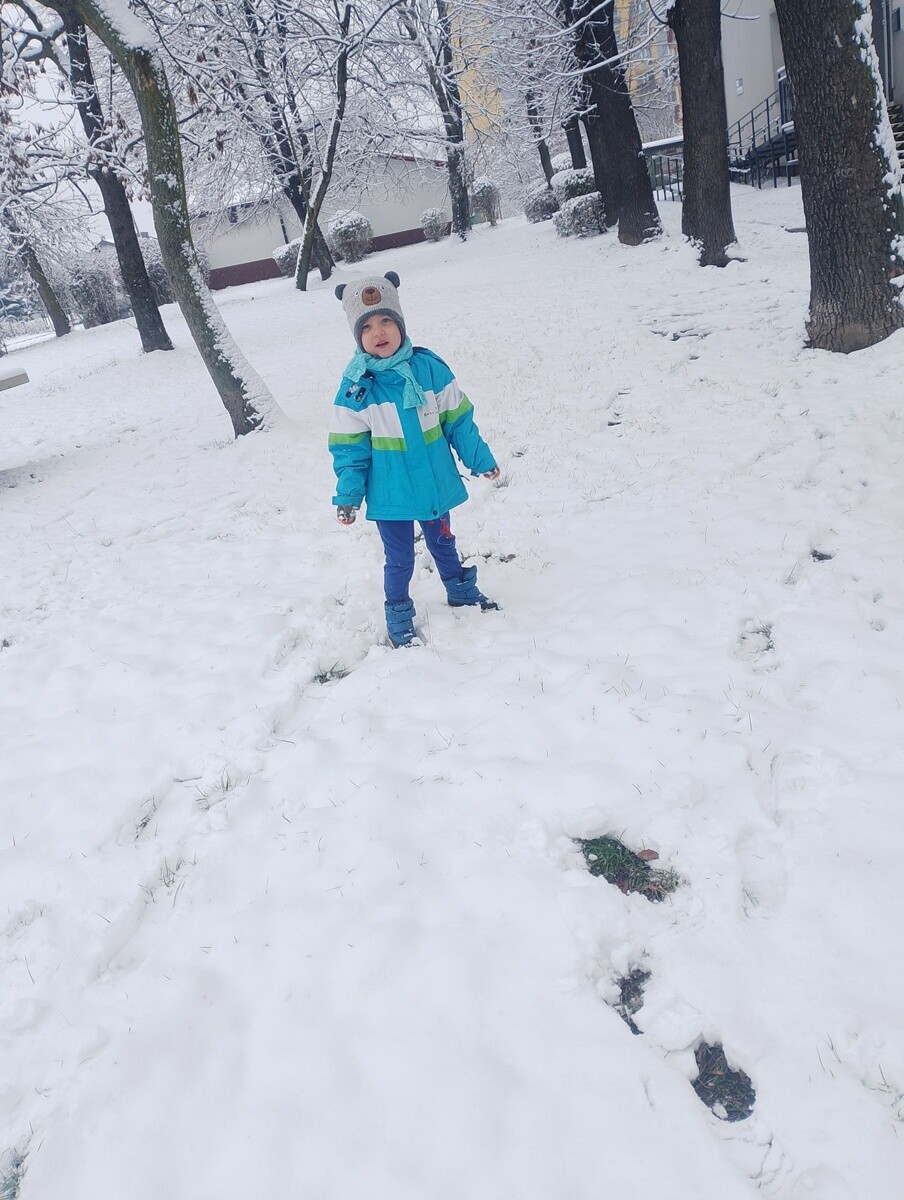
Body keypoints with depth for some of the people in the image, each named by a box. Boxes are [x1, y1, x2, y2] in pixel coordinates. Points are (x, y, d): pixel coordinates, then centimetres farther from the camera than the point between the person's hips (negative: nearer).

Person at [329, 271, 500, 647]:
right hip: (390, 495, -2)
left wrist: (480, 459, 4)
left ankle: (461, 589, 47)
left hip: (435, 485, 2)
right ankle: (399, 616, 32)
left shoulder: (430, 367, -9)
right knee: (400, 559, 11)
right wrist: (347, 496, -8)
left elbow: (458, 419, 0)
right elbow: (349, 447, -7)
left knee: (443, 543, 23)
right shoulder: (355, 386, -13)